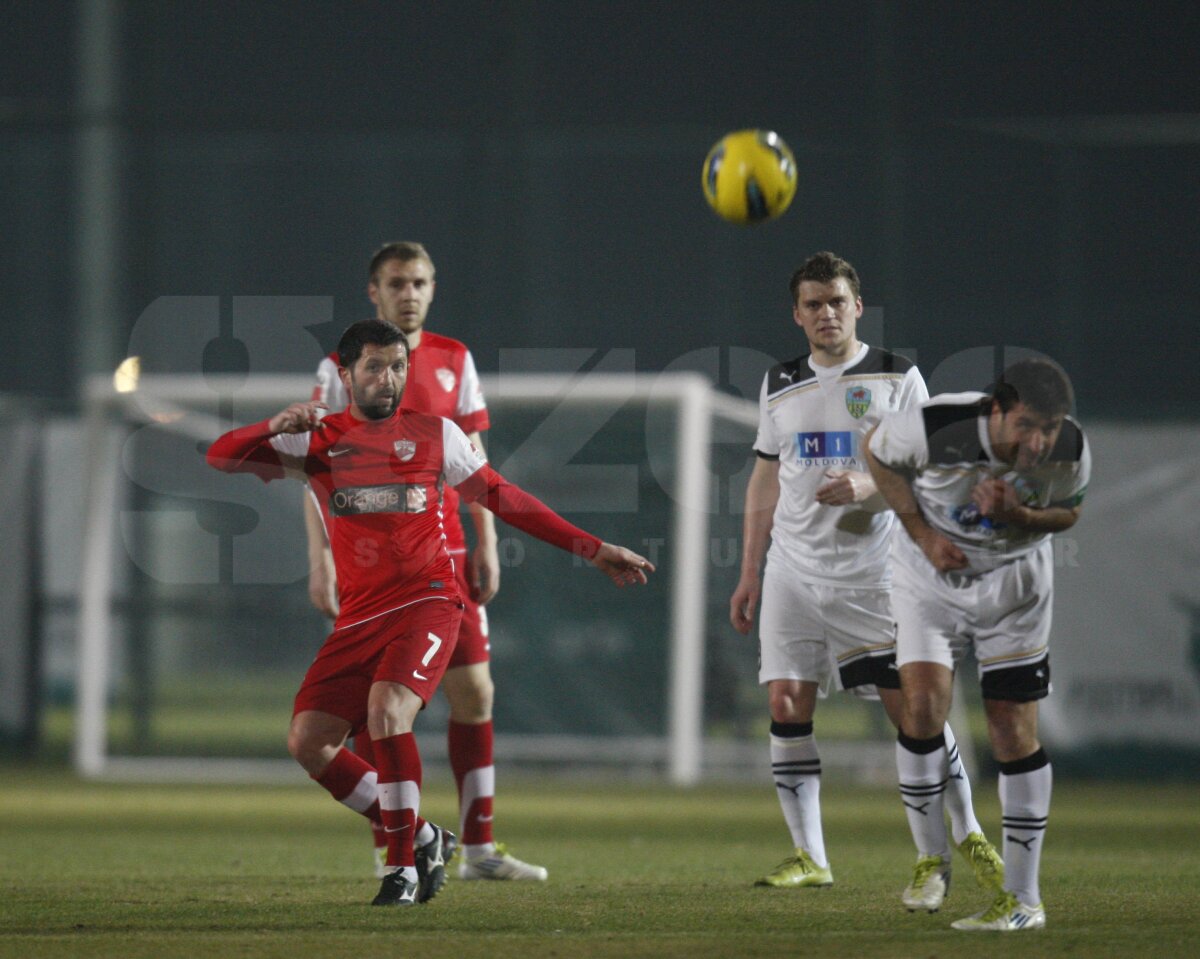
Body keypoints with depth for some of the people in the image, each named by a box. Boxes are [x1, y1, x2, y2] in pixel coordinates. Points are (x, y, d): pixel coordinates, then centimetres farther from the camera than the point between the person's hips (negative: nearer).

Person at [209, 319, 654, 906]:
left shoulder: (435, 435, 9)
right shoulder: (316, 442, 9)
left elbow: (502, 499, 16)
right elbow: (221, 457, 2)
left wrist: (593, 551, 15)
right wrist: (277, 426, -18)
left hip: (427, 604, -3)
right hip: (358, 617, 3)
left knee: (386, 710, -28)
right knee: (308, 741, -7)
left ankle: (404, 866, -15)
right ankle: (419, 838, 10)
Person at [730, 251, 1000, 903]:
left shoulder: (897, 378, 2)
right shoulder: (780, 386, 12)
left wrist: (871, 487, -19)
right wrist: (749, 573, 14)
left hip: (872, 573, -3)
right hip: (794, 573, 3)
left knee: (912, 707, -6)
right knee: (787, 705, -6)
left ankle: (966, 836, 8)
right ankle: (808, 856, 0)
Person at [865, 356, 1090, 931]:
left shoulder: (1070, 450, -22)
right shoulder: (935, 429, -30)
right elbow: (877, 452, -8)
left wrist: (1020, 516, -25)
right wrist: (923, 534, -15)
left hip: (1014, 585, 1)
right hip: (930, 578, -1)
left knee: (1014, 731, -3)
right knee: (922, 705, -18)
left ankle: (1023, 899, 5)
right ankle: (930, 860, 3)